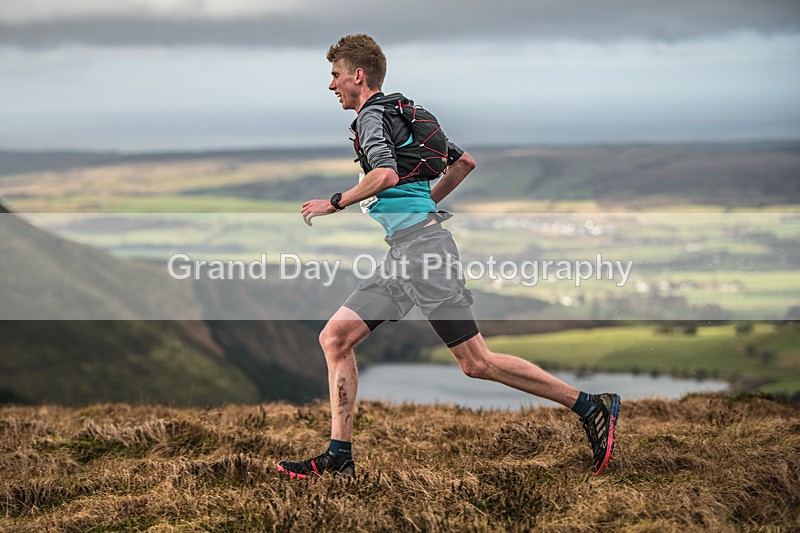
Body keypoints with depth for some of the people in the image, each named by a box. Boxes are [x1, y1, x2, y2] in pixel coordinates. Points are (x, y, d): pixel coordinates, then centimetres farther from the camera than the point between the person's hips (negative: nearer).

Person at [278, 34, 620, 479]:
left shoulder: (372, 116, -5)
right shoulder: (405, 114, 23)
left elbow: (386, 174, -23)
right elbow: (465, 162, 27)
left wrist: (335, 204, -11)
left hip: (421, 244, -10)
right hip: (401, 255, 10)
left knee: (477, 363, -10)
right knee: (335, 337, 4)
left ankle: (593, 408, -5)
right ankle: (339, 457, 3)